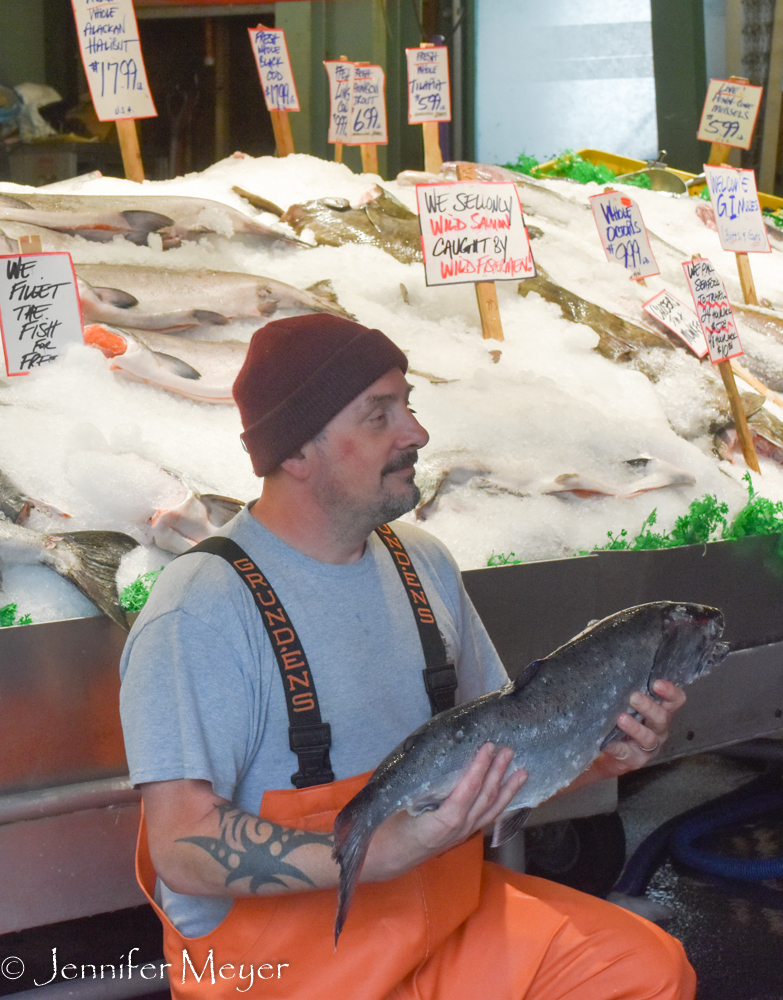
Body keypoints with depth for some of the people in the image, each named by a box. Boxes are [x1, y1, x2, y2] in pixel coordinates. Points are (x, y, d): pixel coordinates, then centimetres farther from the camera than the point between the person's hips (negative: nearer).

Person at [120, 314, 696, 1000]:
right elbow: (183, 847, -25)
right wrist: (385, 851, -34)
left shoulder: (424, 564, 8)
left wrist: (603, 755, -3)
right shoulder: (201, 613, -18)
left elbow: (502, 749, 17)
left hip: (448, 920, 7)